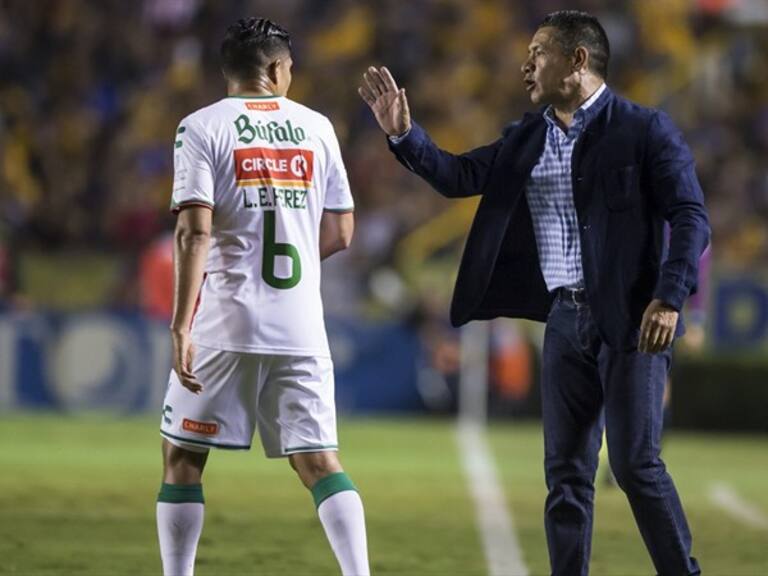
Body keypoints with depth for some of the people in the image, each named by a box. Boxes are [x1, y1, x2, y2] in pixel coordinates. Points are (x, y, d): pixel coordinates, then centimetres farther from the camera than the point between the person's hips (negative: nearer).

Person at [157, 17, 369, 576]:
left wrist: (181, 327, -15)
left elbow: (195, 232, -12)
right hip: (301, 325, 3)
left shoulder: (202, 128, -2)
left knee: (182, 456, 9)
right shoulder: (316, 127, 8)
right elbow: (339, 234, 12)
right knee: (319, 460, 5)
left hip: (225, 323, -3)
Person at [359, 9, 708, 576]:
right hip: (564, 318, 6)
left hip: (631, 320, -6)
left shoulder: (644, 130, -5)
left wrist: (670, 298, -18)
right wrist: (403, 134, -1)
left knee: (636, 464, -8)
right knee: (566, 472, 6)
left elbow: (690, 216, -9)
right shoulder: (527, 138, 13)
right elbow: (458, 176, 13)